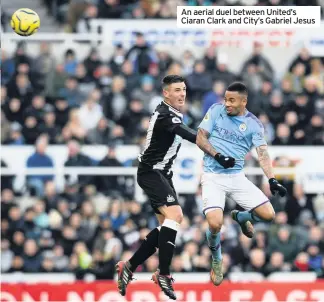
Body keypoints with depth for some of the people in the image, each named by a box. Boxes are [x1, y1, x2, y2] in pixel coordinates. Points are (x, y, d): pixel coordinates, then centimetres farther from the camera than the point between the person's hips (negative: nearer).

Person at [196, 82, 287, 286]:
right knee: (215, 224, -23)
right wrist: (217, 156, -19)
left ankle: (241, 217, 29)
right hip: (213, 177, -2)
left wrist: (272, 180, -25)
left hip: (237, 177, 2)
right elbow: (200, 138, -2)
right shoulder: (216, 110, -2)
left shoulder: (253, 124, -2)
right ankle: (216, 259, 10)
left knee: (268, 215, -8)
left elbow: (263, 153, -11)